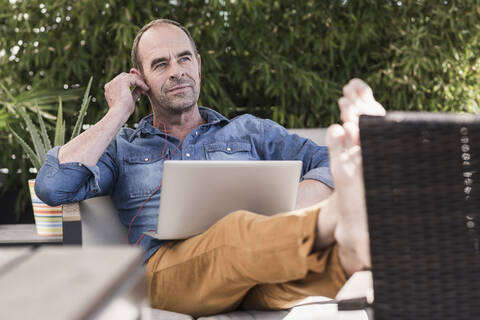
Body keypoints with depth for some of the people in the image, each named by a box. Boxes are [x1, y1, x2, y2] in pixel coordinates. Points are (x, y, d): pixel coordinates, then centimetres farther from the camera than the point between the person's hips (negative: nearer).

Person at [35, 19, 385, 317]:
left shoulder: (248, 131, 28)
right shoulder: (121, 148, 26)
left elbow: (326, 163, 16)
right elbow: (52, 187, 7)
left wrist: (287, 214, -7)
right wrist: (118, 113, 14)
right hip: (167, 267, -2)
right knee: (239, 231, -38)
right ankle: (341, 217, -65)